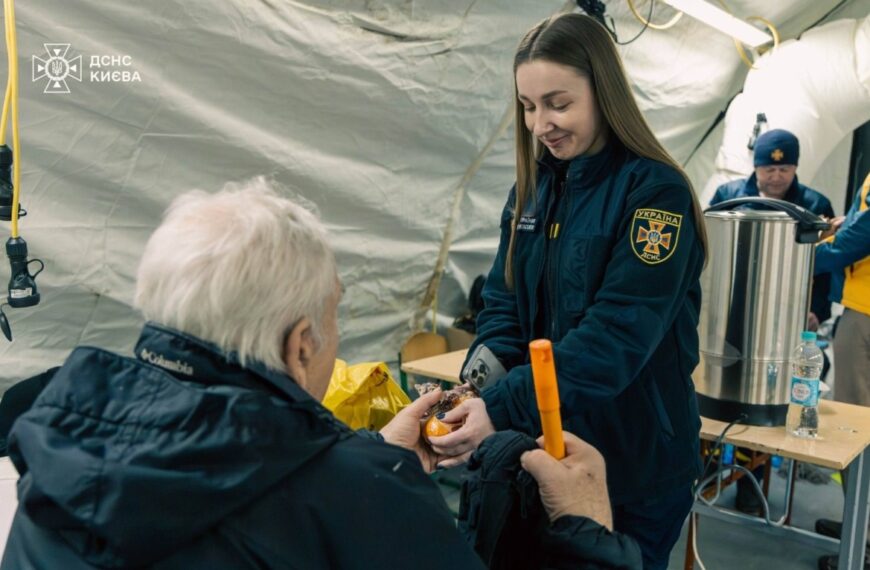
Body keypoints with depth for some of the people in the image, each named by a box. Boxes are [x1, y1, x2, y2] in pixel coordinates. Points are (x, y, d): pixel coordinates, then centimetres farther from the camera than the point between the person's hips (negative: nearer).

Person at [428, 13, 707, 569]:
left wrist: (503, 407, -33)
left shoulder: (656, 192, -17)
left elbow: (619, 332, -25)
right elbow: (504, 301, 3)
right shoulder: (532, 187, 3)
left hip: (634, 461, -6)